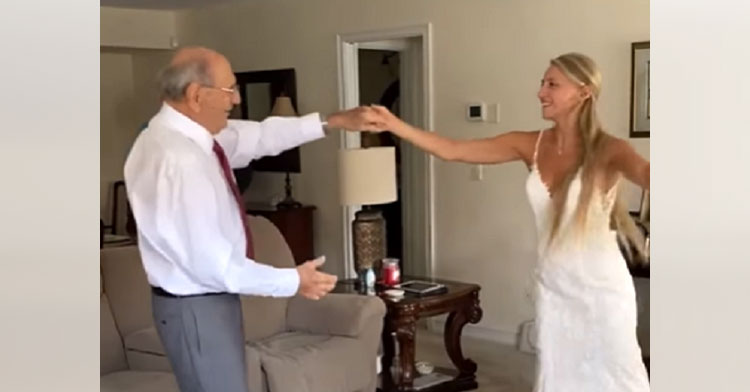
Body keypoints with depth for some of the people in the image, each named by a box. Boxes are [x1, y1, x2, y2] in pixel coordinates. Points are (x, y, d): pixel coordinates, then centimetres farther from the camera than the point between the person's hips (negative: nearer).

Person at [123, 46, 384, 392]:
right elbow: (212, 264, -28)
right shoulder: (178, 159, -29)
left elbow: (258, 137, 12)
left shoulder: (185, 132, 0)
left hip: (208, 300, 10)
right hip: (196, 309, -10)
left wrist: (332, 121, 9)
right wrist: (293, 281, -18)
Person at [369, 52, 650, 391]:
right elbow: (451, 151, -1)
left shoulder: (607, 150, -16)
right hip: (552, 288, 5)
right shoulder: (530, 145, -1)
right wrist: (394, 124, -10)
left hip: (601, 290, -5)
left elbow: (645, 173, -40)